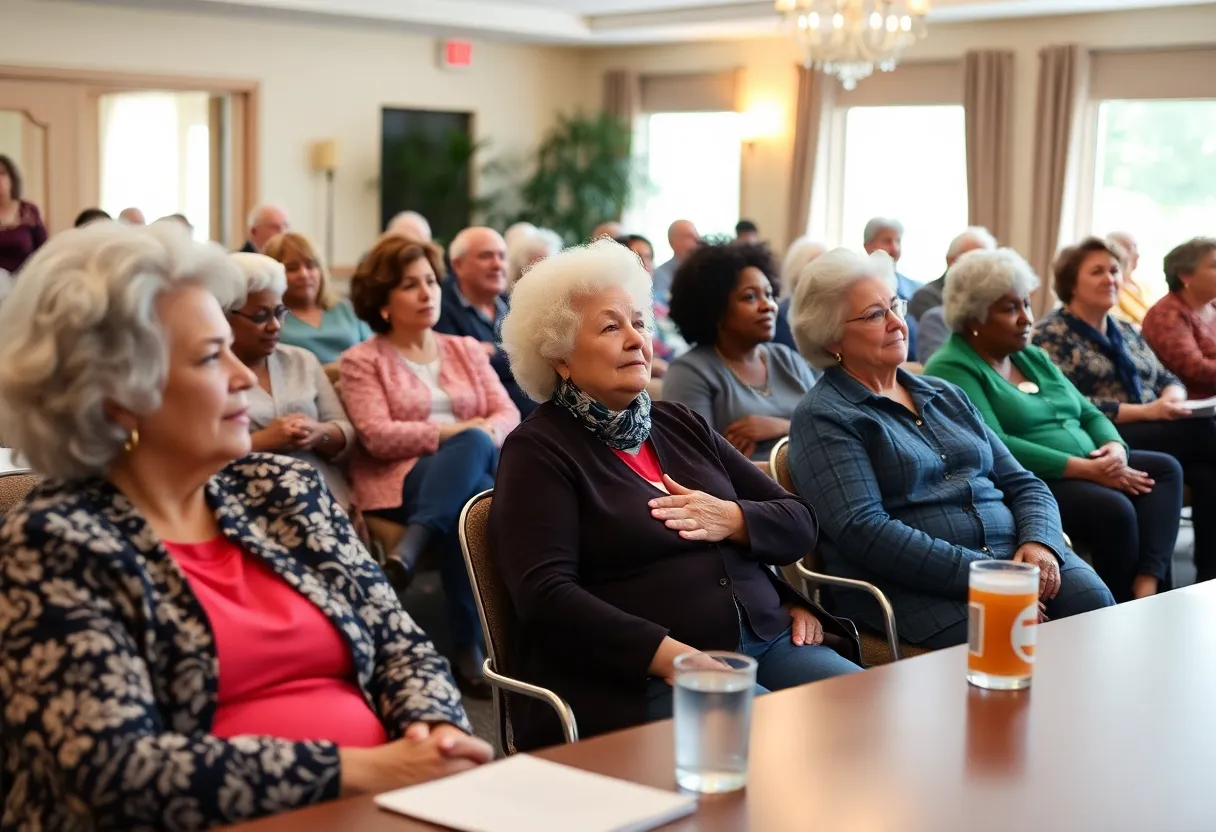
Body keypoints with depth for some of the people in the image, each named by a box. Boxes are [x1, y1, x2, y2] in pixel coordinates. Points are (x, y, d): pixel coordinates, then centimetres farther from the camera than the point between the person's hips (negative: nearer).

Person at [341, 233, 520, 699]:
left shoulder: (466, 350, 24)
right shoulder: (362, 360, 8)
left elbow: (509, 414, 12)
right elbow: (377, 437, -8)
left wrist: (486, 431, -13)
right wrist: (454, 432, -15)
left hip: (478, 476, 4)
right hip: (402, 481, -4)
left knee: (475, 444, -35)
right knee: (479, 504, -38)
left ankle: (410, 548, -43)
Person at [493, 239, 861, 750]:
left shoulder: (680, 425, 19)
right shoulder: (538, 451, 1)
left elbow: (800, 525, 18)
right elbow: (546, 597, -13)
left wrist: (731, 520, -4)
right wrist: (671, 656, -22)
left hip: (769, 642, 7)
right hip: (639, 679, -6)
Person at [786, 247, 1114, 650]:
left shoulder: (946, 396, 21)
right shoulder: (823, 417, 0)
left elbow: (1023, 483, 19)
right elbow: (862, 530, -13)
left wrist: (1039, 543, -5)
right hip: (914, 585, -6)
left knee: (1092, 600, -23)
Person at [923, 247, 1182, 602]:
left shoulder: (1034, 357, 20)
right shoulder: (952, 369, -9)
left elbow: (1089, 414, 18)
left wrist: (1115, 449, -7)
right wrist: (1085, 468, -21)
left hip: (1084, 472, 9)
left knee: (1164, 468, -11)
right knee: (1113, 509, -30)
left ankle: (1148, 587, -27)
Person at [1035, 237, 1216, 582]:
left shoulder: (1126, 331, 23)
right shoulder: (1051, 334, -1)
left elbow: (1167, 378, 21)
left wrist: (1173, 397, -6)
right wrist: (1144, 411, -17)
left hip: (1156, 435, 7)